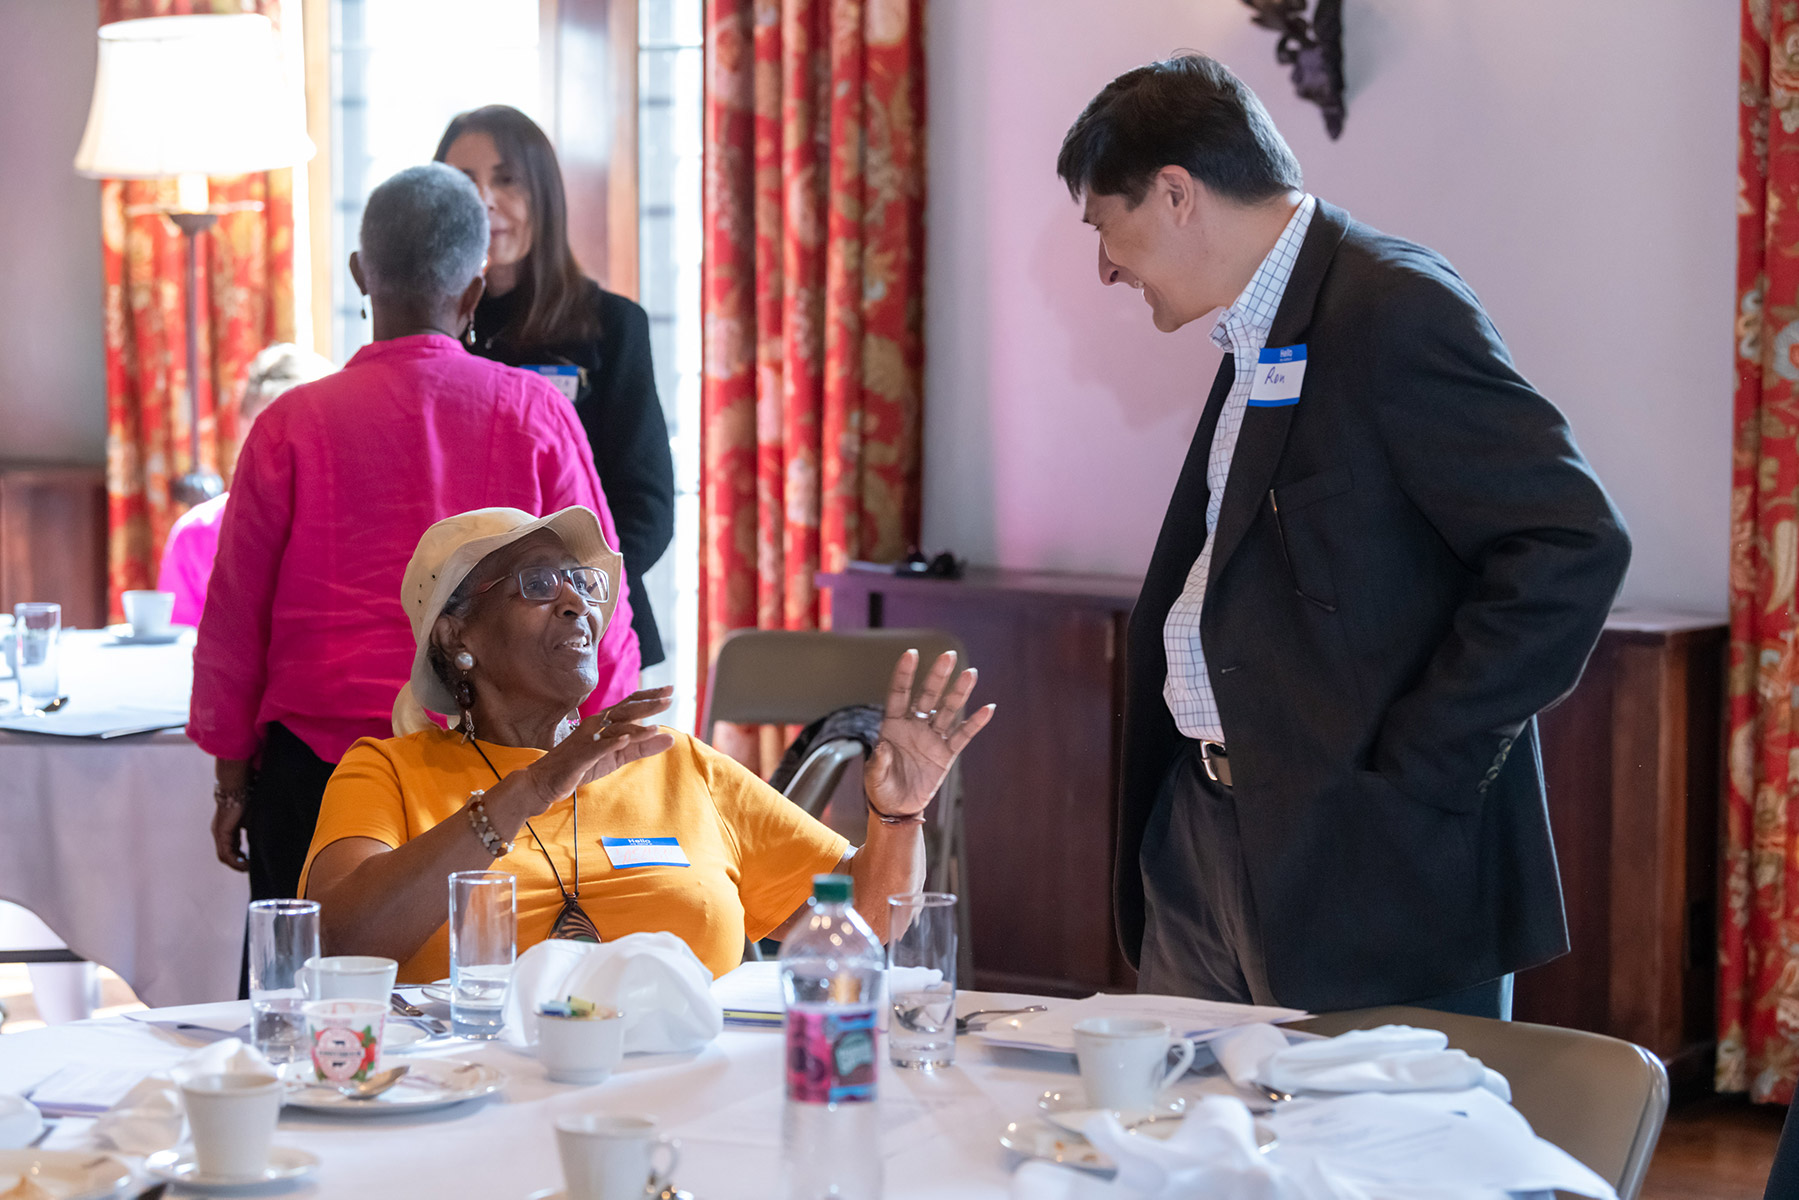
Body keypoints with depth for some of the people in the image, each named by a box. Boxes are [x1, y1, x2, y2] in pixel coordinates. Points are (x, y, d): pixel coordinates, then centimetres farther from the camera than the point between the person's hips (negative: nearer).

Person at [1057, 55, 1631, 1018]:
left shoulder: (1393, 309, -13)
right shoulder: (1255, 334, 17)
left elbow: (1572, 546, -20)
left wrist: (1408, 777, -18)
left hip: (1362, 864, -9)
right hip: (1206, 832, 9)